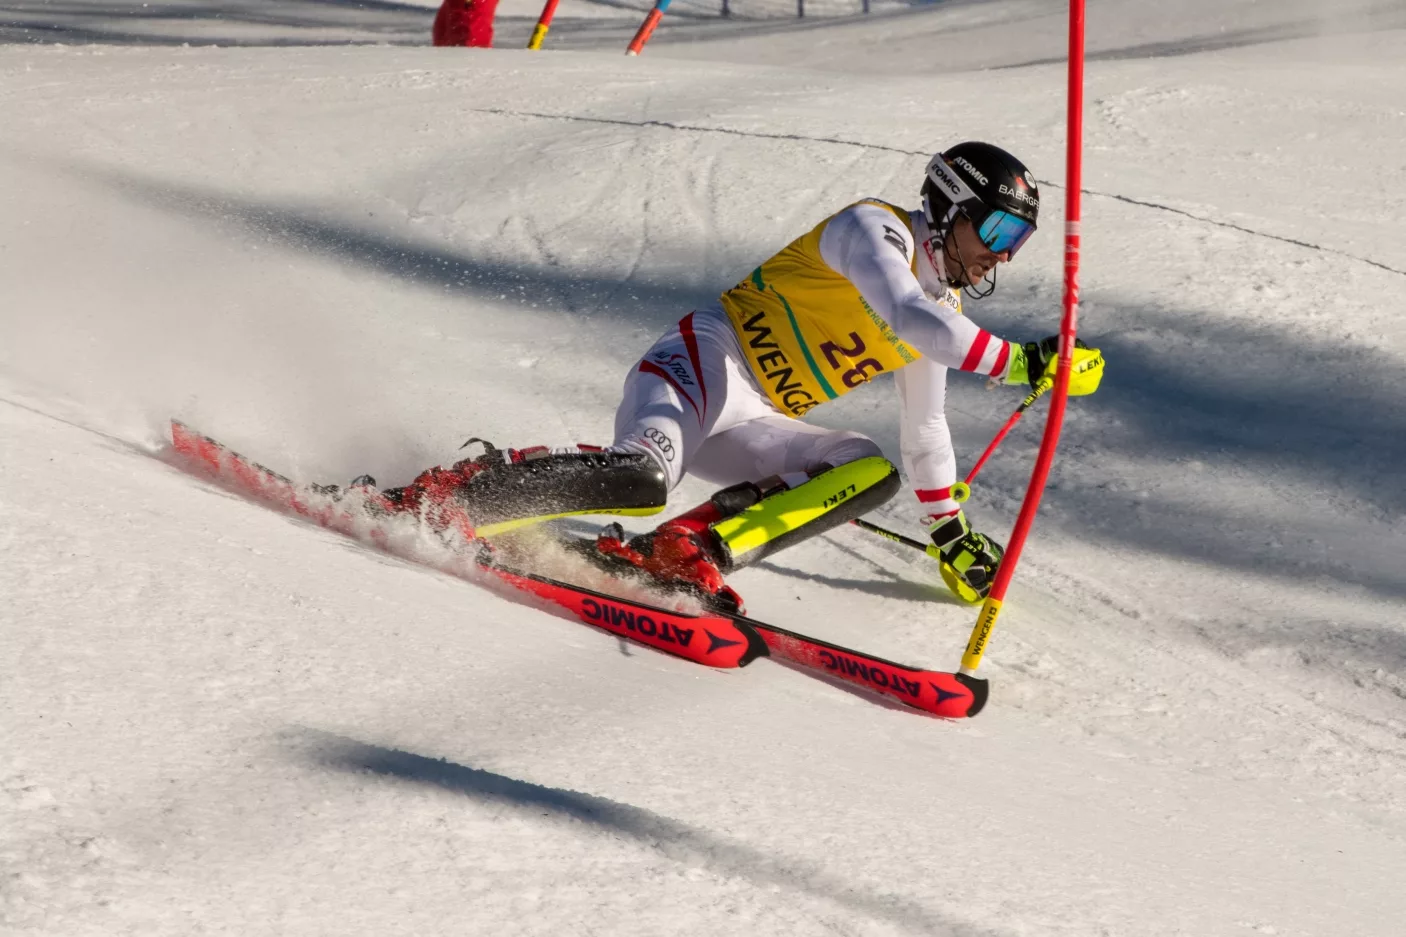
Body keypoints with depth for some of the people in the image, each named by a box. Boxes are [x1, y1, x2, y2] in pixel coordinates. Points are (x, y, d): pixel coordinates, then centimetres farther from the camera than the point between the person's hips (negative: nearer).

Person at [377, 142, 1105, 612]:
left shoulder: (944, 311, 19)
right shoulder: (872, 227, -6)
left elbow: (925, 431, 30)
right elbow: (913, 319, -25)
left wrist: (949, 530, 29)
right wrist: (1022, 362, -25)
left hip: (754, 426, 8)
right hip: (707, 361, -8)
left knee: (871, 473, -16)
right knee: (640, 478, -36)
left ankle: (686, 549, -24)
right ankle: (447, 492, -19)